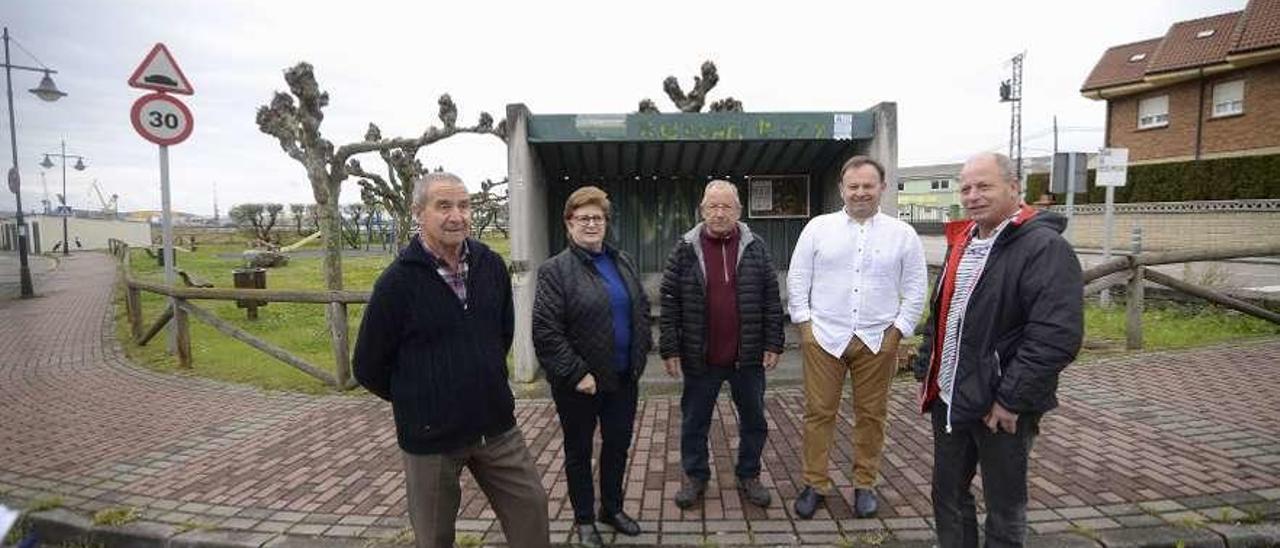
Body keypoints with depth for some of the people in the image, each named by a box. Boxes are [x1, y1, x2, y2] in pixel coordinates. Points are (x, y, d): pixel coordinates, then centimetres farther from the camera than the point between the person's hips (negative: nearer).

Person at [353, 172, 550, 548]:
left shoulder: (491, 265, -2)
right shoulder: (397, 281, -15)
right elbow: (368, 367, -5)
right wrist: (416, 403, 5)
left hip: (497, 426, 3)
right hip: (431, 436, -3)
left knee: (531, 508, 11)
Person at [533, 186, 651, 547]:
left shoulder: (623, 263, 7)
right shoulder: (555, 270, -12)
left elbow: (641, 310, 14)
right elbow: (545, 331, -17)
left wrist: (640, 356, 5)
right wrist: (577, 374, -19)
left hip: (624, 378, 6)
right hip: (580, 383, -5)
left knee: (618, 445, 19)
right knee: (579, 451, 14)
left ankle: (612, 508, 42)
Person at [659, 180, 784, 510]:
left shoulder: (756, 248, 1)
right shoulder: (684, 250, -2)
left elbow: (771, 300, 3)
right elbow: (669, 303, -2)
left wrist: (773, 344, -2)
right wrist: (670, 349, -6)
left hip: (748, 357, 1)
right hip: (700, 358, -1)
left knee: (754, 421, 14)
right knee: (694, 421, 13)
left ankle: (749, 477, 35)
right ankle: (695, 477, 33)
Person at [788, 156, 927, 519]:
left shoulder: (903, 234, 2)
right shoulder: (818, 227, 1)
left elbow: (915, 288, 5)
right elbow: (798, 278, 2)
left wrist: (898, 330, -1)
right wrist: (804, 322, -3)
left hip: (878, 340, 1)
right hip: (824, 336, 0)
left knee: (871, 415, 12)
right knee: (818, 412, 6)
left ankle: (865, 484, 30)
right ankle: (815, 484, 20)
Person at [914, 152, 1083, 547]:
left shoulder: (1044, 247, -14)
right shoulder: (962, 242, 11)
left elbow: (1057, 336, -22)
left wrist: (1011, 399, -21)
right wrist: (926, 371, 11)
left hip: (1001, 406, -7)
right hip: (948, 399, 7)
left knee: (1004, 508, 13)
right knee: (948, 494, 20)